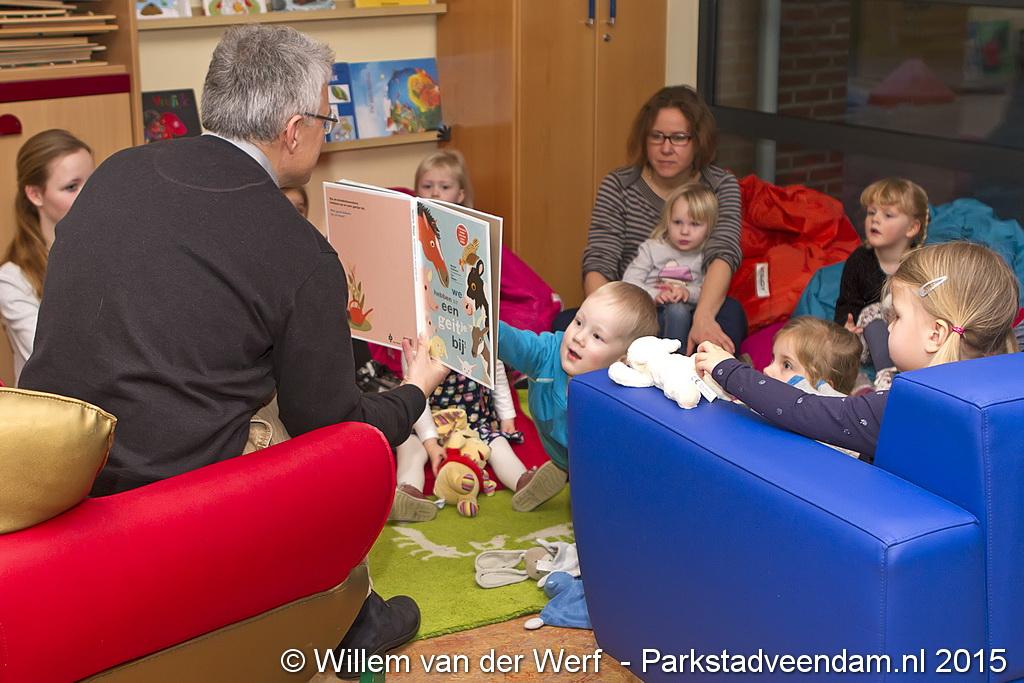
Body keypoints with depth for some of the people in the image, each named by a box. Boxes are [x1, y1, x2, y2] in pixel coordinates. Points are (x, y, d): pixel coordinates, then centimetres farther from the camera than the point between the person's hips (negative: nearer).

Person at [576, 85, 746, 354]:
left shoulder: (722, 186, 1)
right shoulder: (617, 187, 1)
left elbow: (724, 254, -17)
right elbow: (598, 264, -10)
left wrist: (703, 317, -38)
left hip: (692, 313, 0)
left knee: (729, 313, -33)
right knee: (566, 324, -30)